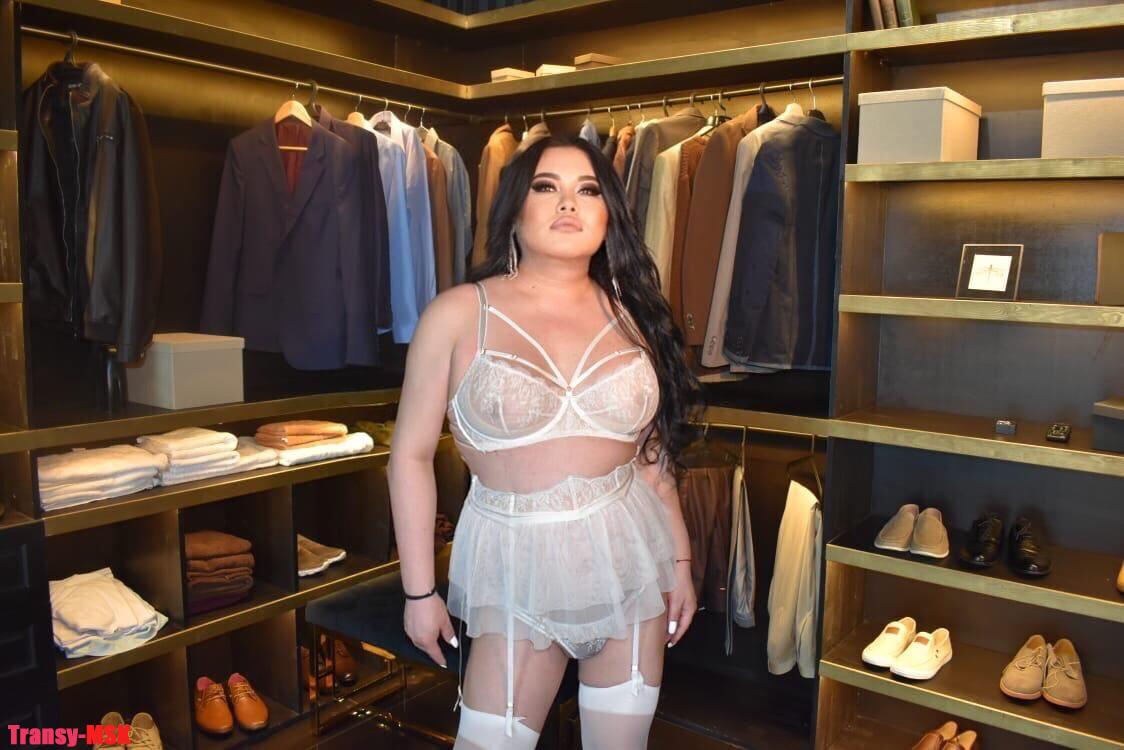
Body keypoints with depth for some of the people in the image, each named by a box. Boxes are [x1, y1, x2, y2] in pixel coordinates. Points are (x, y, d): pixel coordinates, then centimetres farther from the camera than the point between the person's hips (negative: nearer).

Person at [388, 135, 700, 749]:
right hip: (518, 561, -3)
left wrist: (680, 560, 10)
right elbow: (411, 454, -5)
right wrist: (419, 591, -4)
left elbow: (653, 452, 10)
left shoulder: (630, 314, 4)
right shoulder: (460, 313, -6)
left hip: (630, 557, 3)